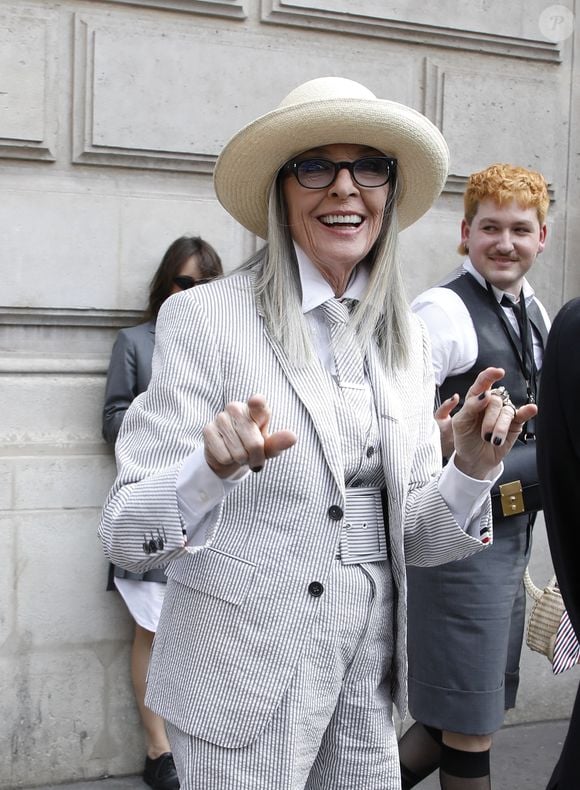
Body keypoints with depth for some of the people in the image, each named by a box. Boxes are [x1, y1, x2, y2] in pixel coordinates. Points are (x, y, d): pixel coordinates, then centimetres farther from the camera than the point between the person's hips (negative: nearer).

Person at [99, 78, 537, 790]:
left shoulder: (404, 339, 4)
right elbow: (124, 533, -14)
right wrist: (214, 469, -33)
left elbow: (410, 535, 7)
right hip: (244, 675, -5)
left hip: (369, 676, 5)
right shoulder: (202, 318, -12)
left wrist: (472, 466, -12)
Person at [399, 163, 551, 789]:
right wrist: (434, 444, -40)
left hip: (513, 531, 9)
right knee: (470, 732, 2)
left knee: (476, 711, 18)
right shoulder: (443, 309, -14)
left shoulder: (536, 315, 12)